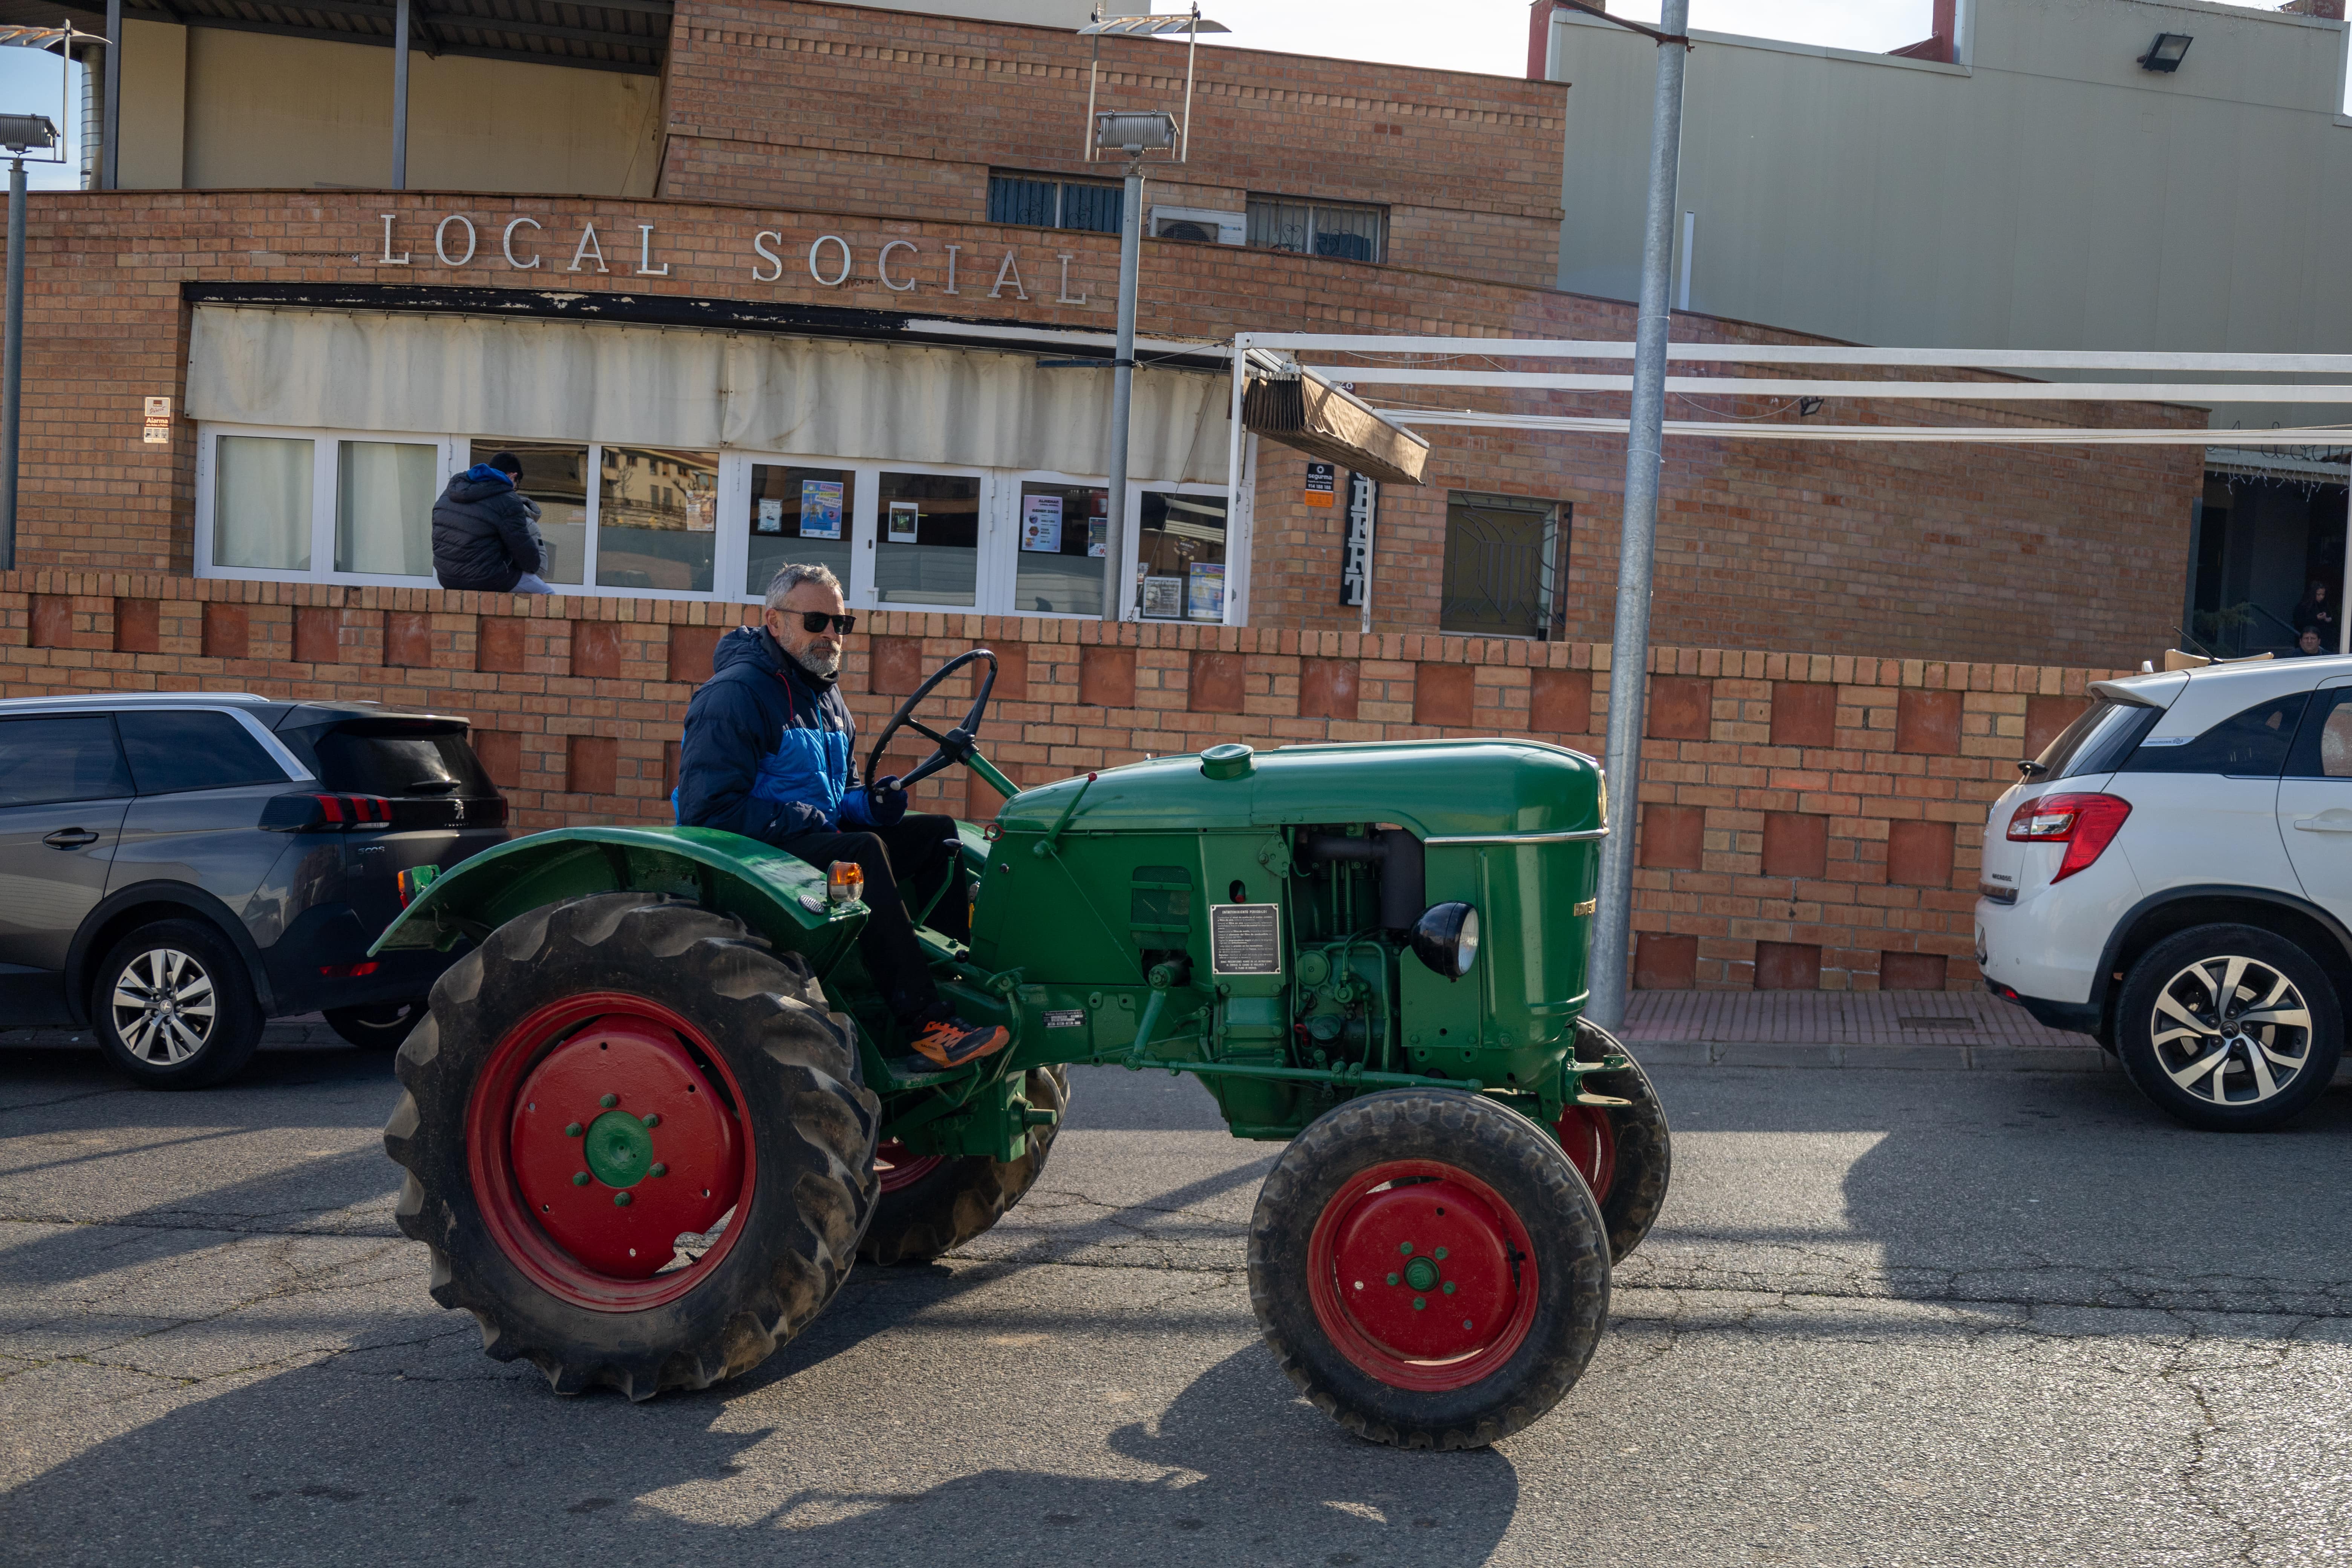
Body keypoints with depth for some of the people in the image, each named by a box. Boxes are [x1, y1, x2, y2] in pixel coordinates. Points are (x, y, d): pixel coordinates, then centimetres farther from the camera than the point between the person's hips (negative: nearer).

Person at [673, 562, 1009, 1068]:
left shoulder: (825, 695, 16)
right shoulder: (734, 693, -14)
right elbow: (709, 811, -21)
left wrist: (867, 803, -1)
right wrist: (807, 821, -20)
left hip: (817, 837, 9)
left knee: (937, 833, 0)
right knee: (865, 850, -33)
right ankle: (924, 1021, -35)